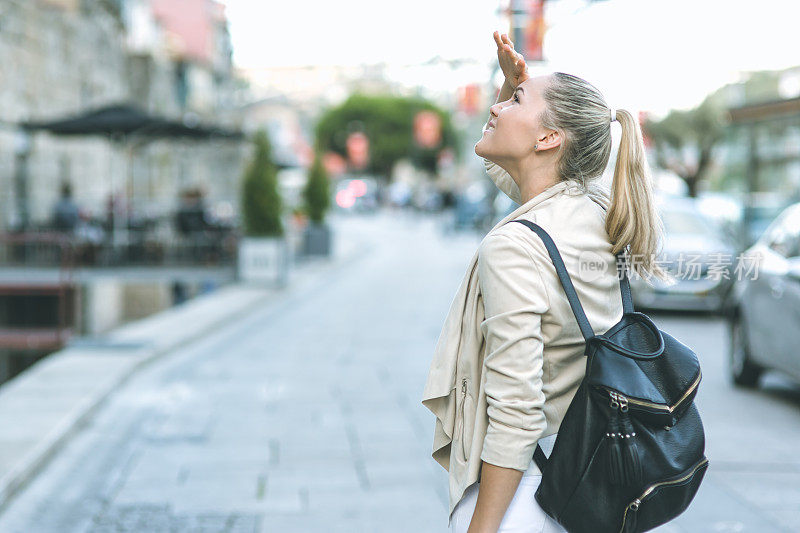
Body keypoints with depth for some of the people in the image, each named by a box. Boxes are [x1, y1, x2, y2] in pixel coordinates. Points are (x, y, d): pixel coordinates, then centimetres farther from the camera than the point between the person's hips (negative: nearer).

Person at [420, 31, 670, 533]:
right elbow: (503, 162, 24)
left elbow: (515, 415, -26)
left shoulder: (515, 247, -24)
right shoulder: (596, 208, 0)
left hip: (526, 480, -9)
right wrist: (512, 79, 9)